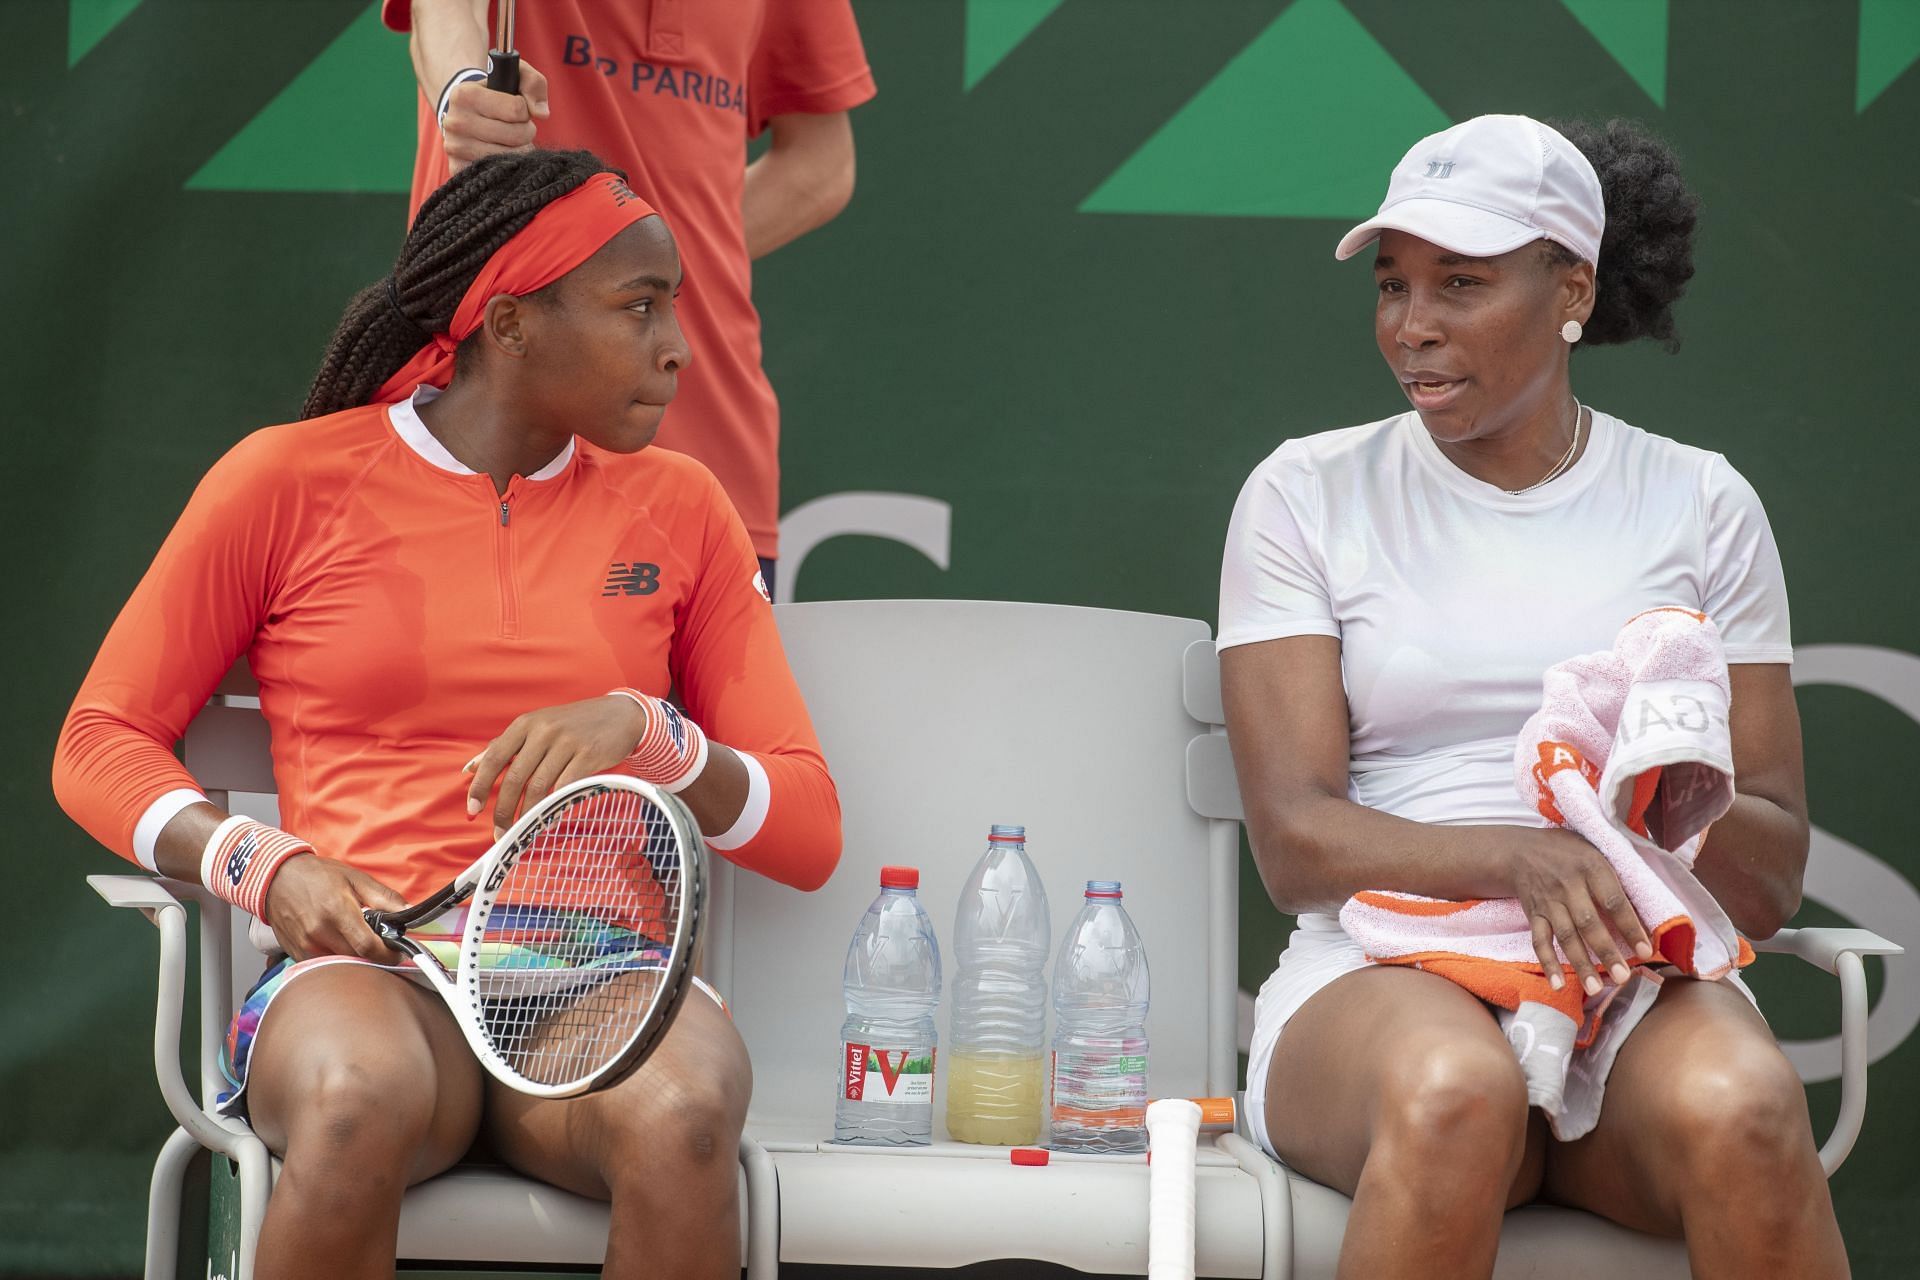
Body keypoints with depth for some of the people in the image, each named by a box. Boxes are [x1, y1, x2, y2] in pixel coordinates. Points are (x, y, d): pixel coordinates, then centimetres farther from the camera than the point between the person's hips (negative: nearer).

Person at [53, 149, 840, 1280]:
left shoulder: (676, 506, 15)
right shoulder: (287, 481, 7)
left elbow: (810, 832, 12)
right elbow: (99, 745, 11)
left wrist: (646, 734, -8)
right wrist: (268, 869, -7)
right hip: (364, 973, -1)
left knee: (679, 1118, -36)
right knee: (361, 1102, -39)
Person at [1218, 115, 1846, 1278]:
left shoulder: (1700, 504, 13)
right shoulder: (1309, 494, 10)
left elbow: (1776, 878, 10)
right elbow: (1295, 843, -2)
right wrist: (1520, 856, -21)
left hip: (1645, 974, 1)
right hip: (1380, 980, -1)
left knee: (1739, 1111, -35)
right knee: (1454, 1094, -37)